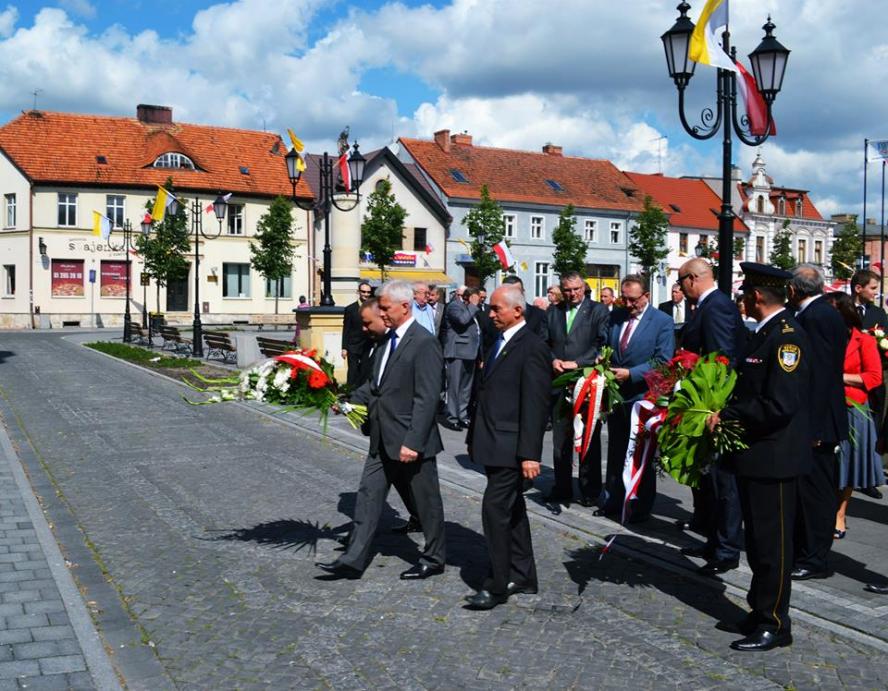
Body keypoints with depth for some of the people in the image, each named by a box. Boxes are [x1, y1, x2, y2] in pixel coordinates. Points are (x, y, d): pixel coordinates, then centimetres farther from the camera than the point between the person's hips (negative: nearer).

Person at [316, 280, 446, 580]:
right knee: (368, 496, 9)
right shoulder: (388, 339, 10)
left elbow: (426, 398, -21)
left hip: (411, 441, -8)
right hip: (383, 440, 8)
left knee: (426, 500, 8)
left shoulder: (424, 343, -17)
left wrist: (413, 442, -23)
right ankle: (353, 560, 16)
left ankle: (433, 559, 25)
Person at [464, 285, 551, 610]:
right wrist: (475, 436, 16)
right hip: (494, 445, 9)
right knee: (511, 510, 16)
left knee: (495, 509, -9)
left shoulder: (532, 348, -14)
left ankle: (497, 586, 1)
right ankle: (522, 576, 27)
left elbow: (536, 406, -18)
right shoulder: (500, 343, 14)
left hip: (510, 447, -9)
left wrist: (530, 454, -21)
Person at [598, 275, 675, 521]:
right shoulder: (615, 316, 6)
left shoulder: (663, 322, -10)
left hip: (643, 397, -5)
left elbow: (663, 361, -15)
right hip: (616, 394, 5)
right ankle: (613, 500, 26)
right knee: (616, 452, 15)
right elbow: (605, 346, 17)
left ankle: (642, 507, 17)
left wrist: (630, 373, -22)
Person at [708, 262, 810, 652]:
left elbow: (779, 405, -26)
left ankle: (774, 626, 13)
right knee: (758, 541, 19)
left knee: (772, 545, 1)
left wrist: (726, 415, -19)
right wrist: (725, 415, 4)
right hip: (755, 456, 10)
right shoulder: (766, 332, 12)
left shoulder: (787, 335, -19)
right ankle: (762, 610, 32)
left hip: (773, 458, -10)